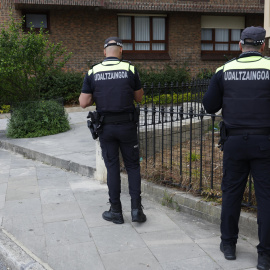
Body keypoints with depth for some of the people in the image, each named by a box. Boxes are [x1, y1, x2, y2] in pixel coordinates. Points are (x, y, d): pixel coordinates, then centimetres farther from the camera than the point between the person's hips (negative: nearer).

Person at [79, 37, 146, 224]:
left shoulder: (93, 72, -2)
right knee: (133, 166, 11)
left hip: (105, 126, 1)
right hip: (127, 125, -1)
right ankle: (136, 208, 6)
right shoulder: (130, 69, -4)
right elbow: (139, 98, 4)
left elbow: (84, 102, -2)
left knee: (112, 167, 9)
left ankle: (116, 212, 16)